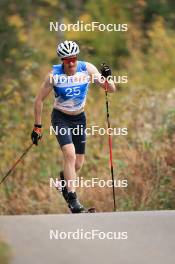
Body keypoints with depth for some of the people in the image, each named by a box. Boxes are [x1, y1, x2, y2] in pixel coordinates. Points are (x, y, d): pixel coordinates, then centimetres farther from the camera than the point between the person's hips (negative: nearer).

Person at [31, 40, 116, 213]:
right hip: (61, 118, -3)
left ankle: (65, 177, 42)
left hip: (79, 119, 3)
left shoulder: (87, 69, -15)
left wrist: (107, 78, -36)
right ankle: (72, 197, -21)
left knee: (78, 164, 7)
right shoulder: (54, 75, -19)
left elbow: (112, 89, -15)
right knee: (70, 155, -25)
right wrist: (37, 126, -8)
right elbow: (39, 100, -8)